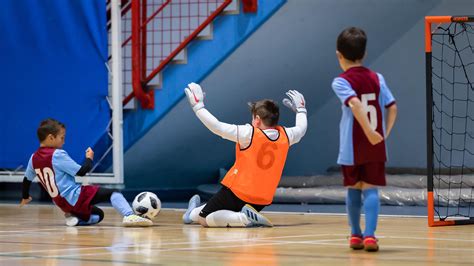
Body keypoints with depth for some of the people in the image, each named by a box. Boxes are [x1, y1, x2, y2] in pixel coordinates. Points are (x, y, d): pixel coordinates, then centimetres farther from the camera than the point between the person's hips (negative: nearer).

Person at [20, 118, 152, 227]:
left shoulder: (34, 158, 10)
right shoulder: (57, 155, -12)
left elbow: (26, 180, 24)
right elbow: (81, 172, -12)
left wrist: (25, 198, 41)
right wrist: (89, 158, 6)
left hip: (64, 204, 8)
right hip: (75, 196, -8)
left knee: (98, 215, 26)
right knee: (113, 193, -10)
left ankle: (74, 216, 1)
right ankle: (129, 216, -34)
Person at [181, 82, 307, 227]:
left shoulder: (248, 134, -19)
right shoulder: (284, 135, -3)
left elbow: (217, 127, -22)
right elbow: (301, 129, 20)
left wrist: (198, 106, -11)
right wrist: (301, 110, 40)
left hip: (237, 194, -7)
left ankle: (244, 218, -13)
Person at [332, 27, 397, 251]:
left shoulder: (341, 82, -6)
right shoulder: (377, 79, 5)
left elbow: (355, 104, -23)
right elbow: (392, 108, 1)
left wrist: (370, 131, -26)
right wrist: (384, 134, 10)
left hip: (352, 148, -2)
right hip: (376, 148, 2)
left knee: (354, 189, 14)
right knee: (370, 189, 0)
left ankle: (356, 235, 25)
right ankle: (370, 235, -16)